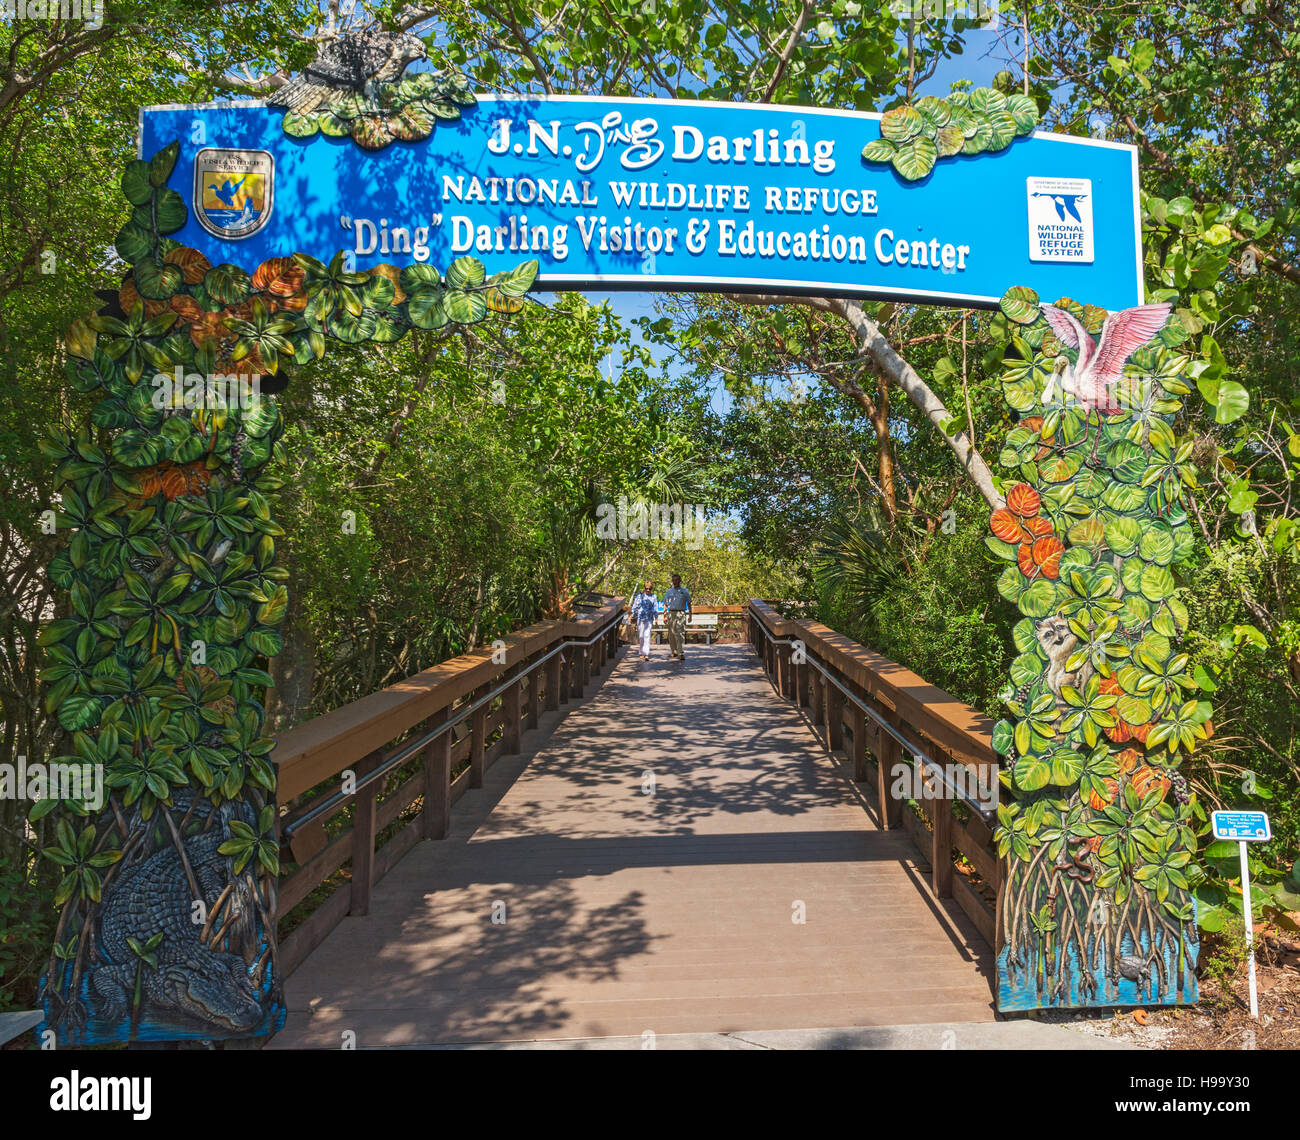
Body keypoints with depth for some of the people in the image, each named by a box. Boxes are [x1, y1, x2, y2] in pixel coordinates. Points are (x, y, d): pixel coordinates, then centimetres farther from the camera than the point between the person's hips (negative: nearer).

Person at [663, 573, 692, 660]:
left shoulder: (685, 591, 8)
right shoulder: (669, 591, 10)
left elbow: (689, 603, 12)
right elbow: (665, 605, 11)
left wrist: (690, 615, 7)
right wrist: (664, 616, 3)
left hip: (681, 614, -2)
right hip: (671, 613, 2)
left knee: (680, 633, -12)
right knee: (671, 634, 7)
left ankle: (681, 653, -17)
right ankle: (673, 651, 22)